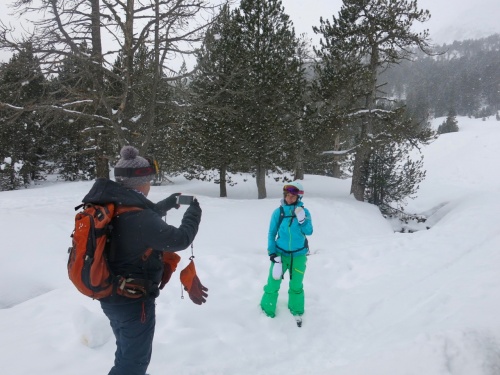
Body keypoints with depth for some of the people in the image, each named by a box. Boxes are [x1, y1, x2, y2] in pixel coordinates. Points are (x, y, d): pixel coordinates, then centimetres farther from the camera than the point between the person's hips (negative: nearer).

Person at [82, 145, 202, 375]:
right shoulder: (136, 217, -30)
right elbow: (179, 239, -25)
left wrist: (168, 203, 23)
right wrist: (193, 212, -9)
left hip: (112, 295, 9)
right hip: (133, 300, -9)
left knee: (127, 352, 27)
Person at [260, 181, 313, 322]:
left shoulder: (304, 211, -8)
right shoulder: (278, 212, -8)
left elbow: (309, 232, -10)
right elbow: (271, 234, -2)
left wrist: (302, 219, -27)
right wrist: (272, 253, -8)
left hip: (299, 255, 1)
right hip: (280, 253, 0)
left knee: (296, 285, 16)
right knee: (273, 283, 2)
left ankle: (296, 310, 38)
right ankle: (267, 309, 26)